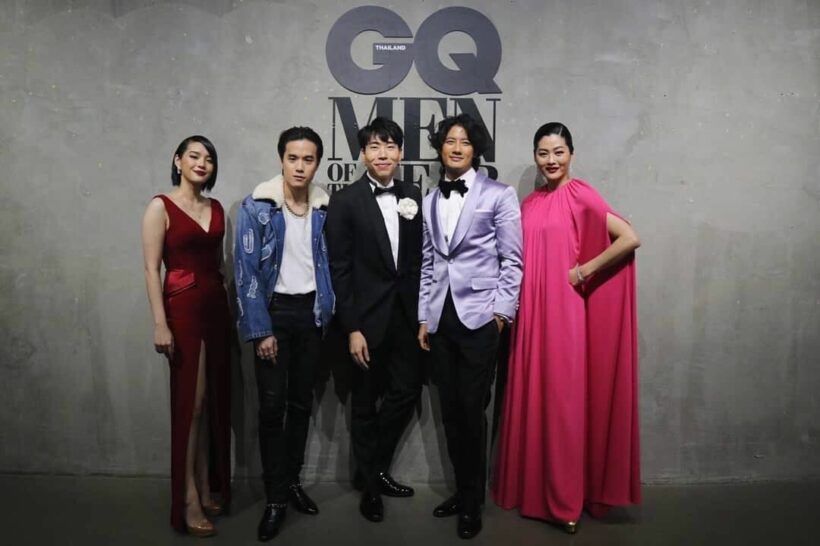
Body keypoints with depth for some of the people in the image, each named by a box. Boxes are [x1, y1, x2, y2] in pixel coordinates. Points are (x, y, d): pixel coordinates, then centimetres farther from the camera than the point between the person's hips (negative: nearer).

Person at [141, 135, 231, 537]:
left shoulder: (216, 208, 11)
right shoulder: (160, 207, -5)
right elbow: (151, 269, -10)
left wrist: (230, 308, 11)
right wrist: (160, 324, -16)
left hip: (216, 307, 6)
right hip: (182, 308, -6)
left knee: (216, 400, 10)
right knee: (190, 401, -2)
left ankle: (210, 488, 23)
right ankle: (188, 501, 10)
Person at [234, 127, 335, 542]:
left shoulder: (325, 208, 1)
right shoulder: (256, 207, -10)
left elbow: (330, 263, 6)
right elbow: (246, 271, -11)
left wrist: (327, 312, 0)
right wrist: (260, 329, -14)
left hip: (311, 311, 3)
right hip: (274, 310, -3)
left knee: (302, 402, 11)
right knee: (272, 405, -2)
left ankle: (292, 481, 28)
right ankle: (275, 497, 11)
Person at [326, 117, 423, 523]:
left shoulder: (412, 197, 5)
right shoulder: (345, 201, -7)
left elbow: (418, 258, 7)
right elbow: (340, 269, -10)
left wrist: (421, 311, 2)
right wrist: (352, 328, -13)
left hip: (406, 314, 4)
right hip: (367, 318, -4)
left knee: (407, 391, 12)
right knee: (365, 404, 10)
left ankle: (378, 469, 35)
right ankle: (370, 486, 29)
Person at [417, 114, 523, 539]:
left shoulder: (499, 195, 0)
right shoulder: (430, 201, 13)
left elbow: (512, 260, -2)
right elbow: (428, 263, 14)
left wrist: (501, 312, -9)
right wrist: (424, 317, 10)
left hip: (479, 316, -4)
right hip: (441, 318, 5)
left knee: (472, 410, -1)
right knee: (450, 410, 10)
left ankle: (473, 503, 17)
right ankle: (461, 490, 27)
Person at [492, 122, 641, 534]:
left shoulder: (580, 195, -6)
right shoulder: (530, 204, 12)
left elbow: (630, 238, -14)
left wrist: (584, 271, -11)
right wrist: (513, 305, 6)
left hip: (564, 310, -6)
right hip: (531, 310, 6)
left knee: (563, 398, 0)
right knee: (532, 398, 11)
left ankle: (566, 500, 14)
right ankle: (532, 489, 26)